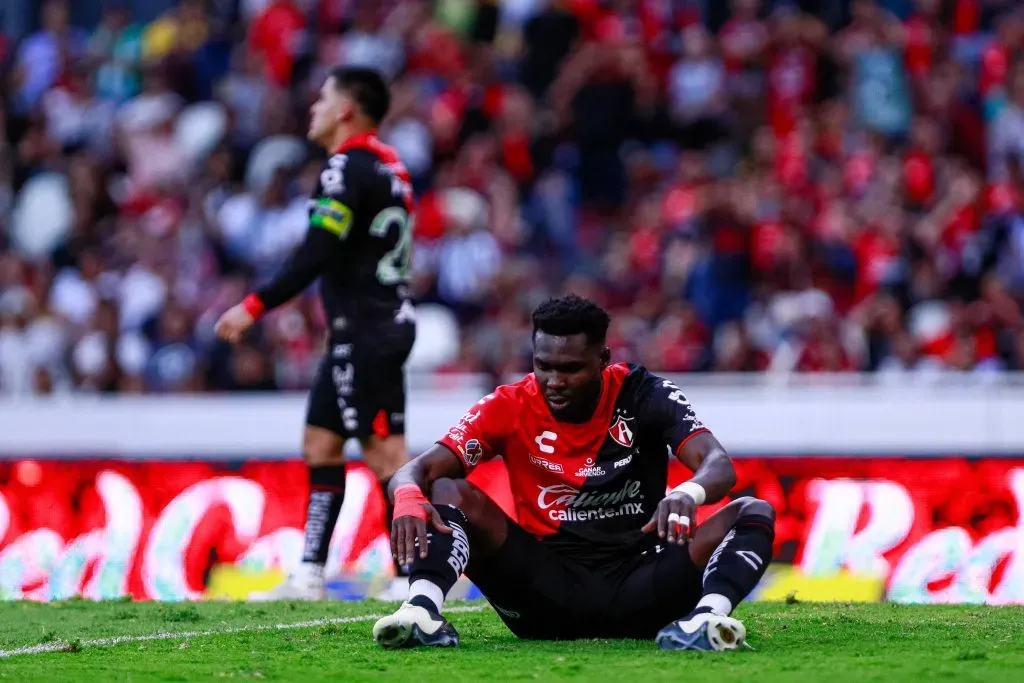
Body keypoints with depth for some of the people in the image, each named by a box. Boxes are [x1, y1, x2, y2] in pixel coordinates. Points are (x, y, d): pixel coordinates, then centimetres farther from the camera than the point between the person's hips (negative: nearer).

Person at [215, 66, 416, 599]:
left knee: (385, 452, -9)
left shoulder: (348, 169, -14)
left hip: (364, 331, -10)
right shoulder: (387, 166, 16)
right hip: (386, 321, 10)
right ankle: (309, 576, 14)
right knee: (319, 445, 12)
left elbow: (316, 255, -22)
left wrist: (254, 307, -21)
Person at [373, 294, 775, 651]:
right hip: (547, 593, 0)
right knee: (447, 494, -17)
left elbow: (720, 467, -18)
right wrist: (408, 497, -36)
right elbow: (417, 471, -10)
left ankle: (707, 618, -50)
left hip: (638, 590, 0)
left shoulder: (643, 396, -4)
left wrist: (688, 493, -43)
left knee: (754, 513, -20)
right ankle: (421, 611, -45)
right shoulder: (511, 408, -2)